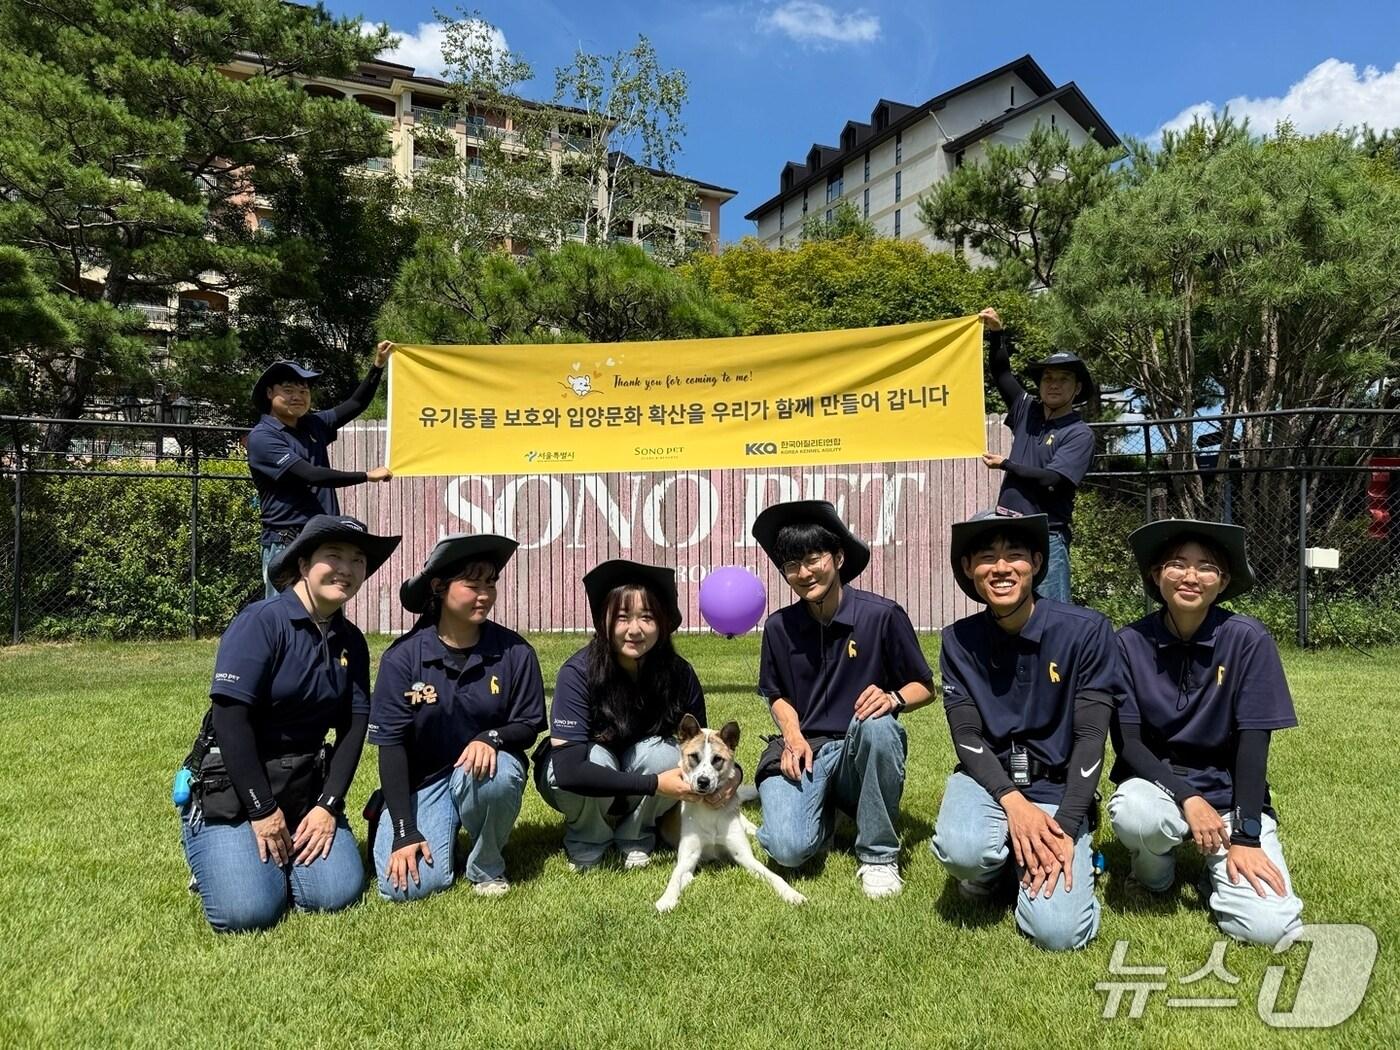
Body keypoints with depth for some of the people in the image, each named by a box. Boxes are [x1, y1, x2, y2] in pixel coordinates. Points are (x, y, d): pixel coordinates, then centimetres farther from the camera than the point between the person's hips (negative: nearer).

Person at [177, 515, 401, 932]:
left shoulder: (351, 641, 3)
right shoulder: (261, 621, -17)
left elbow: (354, 727, 2)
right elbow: (230, 718, -21)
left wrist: (329, 805, -8)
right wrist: (263, 809, -18)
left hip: (306, 787, 5)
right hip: (232, 785, -5)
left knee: (336, 894, -11)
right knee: (247, 911, -20)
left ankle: (277, 857, 19)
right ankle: (222, 856, 13)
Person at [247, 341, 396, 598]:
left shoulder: (313, 425, 12)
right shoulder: (262, 437, -9)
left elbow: (355, 404, 16)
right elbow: (309, 475, -17)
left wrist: (378, 366, 4)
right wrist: (366, 475, -12)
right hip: (287, 545, -6)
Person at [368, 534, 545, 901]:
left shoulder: (515, 652, -11)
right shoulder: (403, 656, -12)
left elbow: (528, 727, -2)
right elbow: (391, 744, -11)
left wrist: (492, 738, -27)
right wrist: (404, 831, -15)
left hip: (487, 767, 0)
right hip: (423, 780, 0)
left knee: (497, 773, -36)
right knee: (407, 886, -19)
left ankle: (486, 867, -5)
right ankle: (443, 830, 16)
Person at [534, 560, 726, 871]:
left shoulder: (679, 673, -19)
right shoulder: (578, 672, -29)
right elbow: (568, 767, -35)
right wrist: (654, 784, -38)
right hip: (581, 788, -2)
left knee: (662, 753, -28)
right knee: (596, 758, -34)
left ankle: (635, 837, 0)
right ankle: (587, 840, -2)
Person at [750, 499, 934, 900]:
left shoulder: (882, 615, -10)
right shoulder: (779, 627, -1)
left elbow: (923, 687, 0)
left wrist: (893, 698, -23)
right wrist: (792, 735, -7)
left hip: (863, 749, -1)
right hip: (804, 749, 2)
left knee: (878, 724, -38)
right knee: (789, 849, -26)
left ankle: (878, 854, -15)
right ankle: (822, 807, 15)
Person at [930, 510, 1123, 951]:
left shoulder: (1086, 631, -10)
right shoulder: (959, 641, -3)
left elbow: (1091, 737, -11)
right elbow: (966, 736, -6)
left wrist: (1065, 830, -19)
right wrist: (1013, 802, -23)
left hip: (1058, 787, -1)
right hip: (988, 778, 1)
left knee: (1058, 932, -20)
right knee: (962, 851, -33)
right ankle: (989, 868, 5)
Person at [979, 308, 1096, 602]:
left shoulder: (1079, 433, -6)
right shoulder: (1027, 411, 10)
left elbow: (1050, 480, -16)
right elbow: (1001, 372, 13)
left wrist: (1005, 464, -5)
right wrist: (997, 334, -1)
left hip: (1047, 537, -5)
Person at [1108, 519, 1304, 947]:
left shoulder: (1247, 640, -11)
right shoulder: (1130, 643, -9)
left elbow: (1253, 741, -12)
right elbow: (1127, 742, -9)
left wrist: (1246, 837, -16)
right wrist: (1187, 798, -23)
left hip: (1228, 793, 0)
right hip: (1157, 782, 0)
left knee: (1270, 927, -20)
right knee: (1133, 813, -36)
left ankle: (1215, 864, 14)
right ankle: (1155, 867, 1)